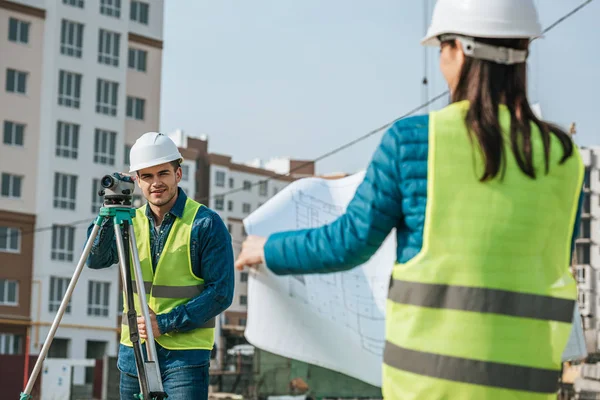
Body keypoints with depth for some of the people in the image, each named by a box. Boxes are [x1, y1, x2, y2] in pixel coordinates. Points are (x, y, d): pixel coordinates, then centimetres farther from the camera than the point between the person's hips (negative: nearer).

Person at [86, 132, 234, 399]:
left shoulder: (206, 224, -8)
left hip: (186, 353, -5)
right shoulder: (132, 221, 7)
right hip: (134, 350, 5)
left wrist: (167, 322, -17)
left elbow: (221, 292, -11)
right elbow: (96, 260, -6)